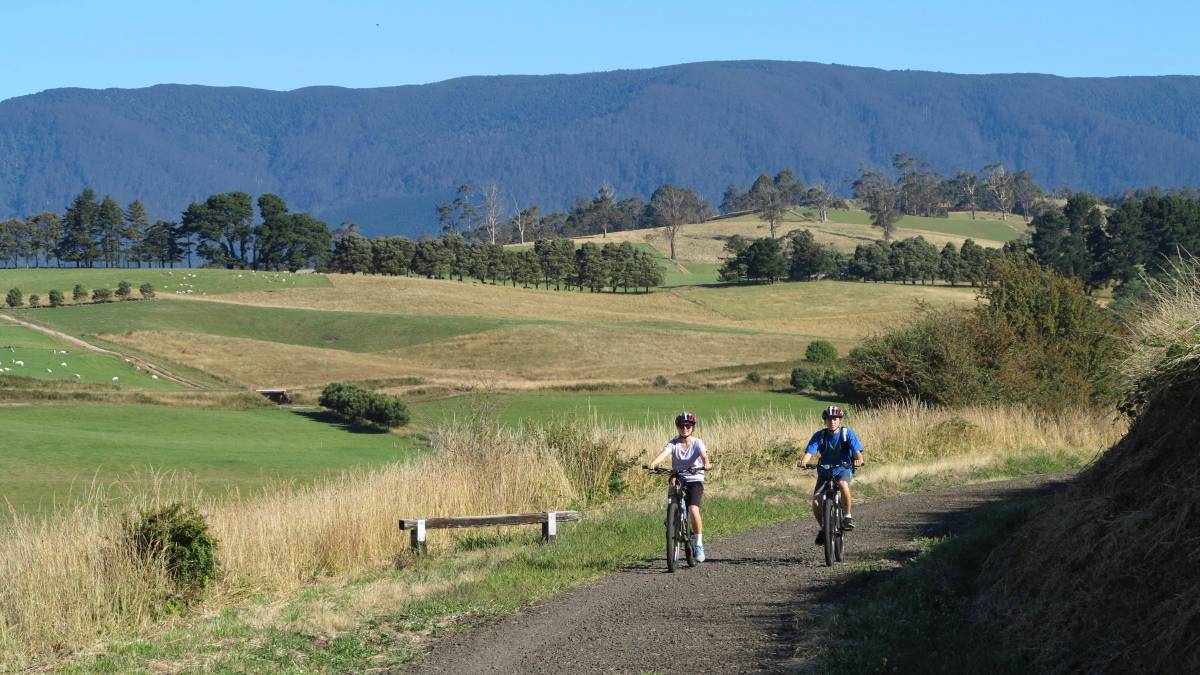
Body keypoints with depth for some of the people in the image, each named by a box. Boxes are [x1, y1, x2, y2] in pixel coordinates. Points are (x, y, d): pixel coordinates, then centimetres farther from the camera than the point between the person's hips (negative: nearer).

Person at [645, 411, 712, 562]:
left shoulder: (697, 443, -5)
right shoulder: (673, 443, -3)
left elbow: (704, 455, -24)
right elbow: (664, 453, -22)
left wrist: (706, 464, -48)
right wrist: (653, 463, -43)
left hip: (695, 480, -2)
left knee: (693, 510, -19)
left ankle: (699, 544, -6)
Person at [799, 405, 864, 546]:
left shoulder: (848, 433, -8)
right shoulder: (820, 435, -6)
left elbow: (857, 451, -18)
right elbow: (809, 451, -16)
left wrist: (858, 459, -41)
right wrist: (804, 461, -39)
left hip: (843, 469, -2)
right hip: (824, 471, 2)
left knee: (843, 484, -39)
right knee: (816, 501, -17)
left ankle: (848, 516, -21)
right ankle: (823, 528, 9)